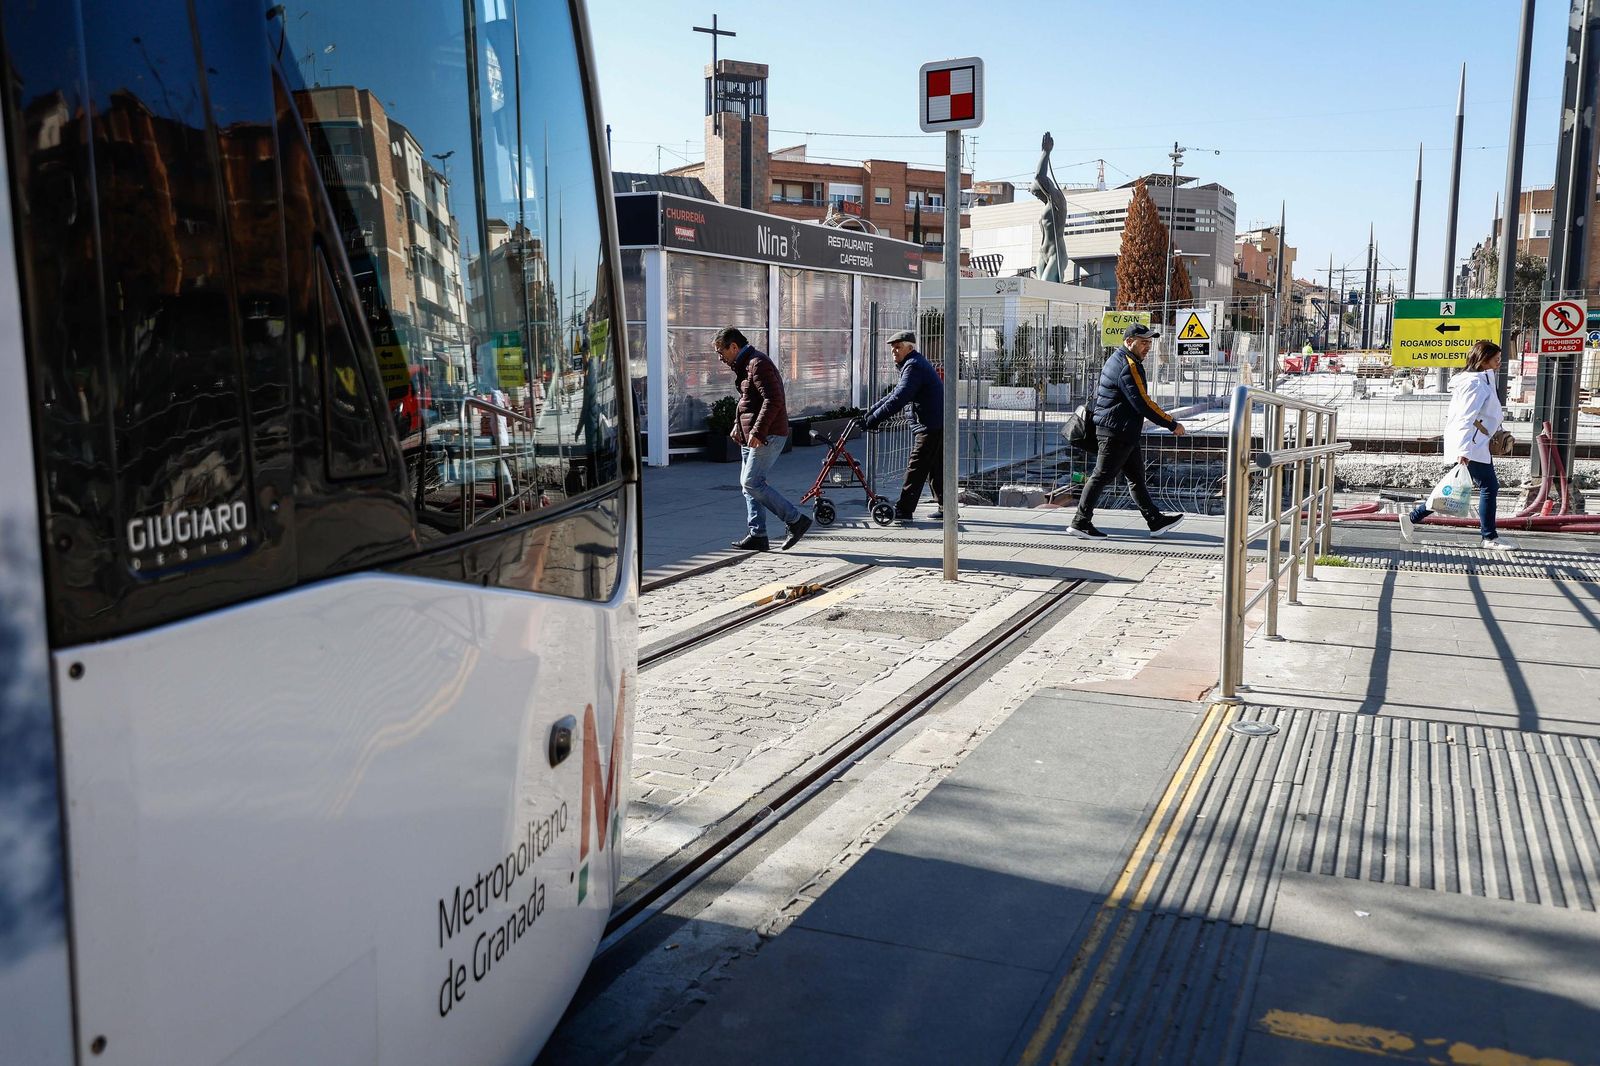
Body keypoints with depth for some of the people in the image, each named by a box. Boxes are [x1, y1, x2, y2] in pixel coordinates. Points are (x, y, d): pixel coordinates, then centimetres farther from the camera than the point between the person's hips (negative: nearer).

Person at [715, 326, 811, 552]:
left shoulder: (758, 364, -15)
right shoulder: (744, 365, 18)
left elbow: (773, 400, -24)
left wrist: (758, 431, -27)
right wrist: (738, 424, 19)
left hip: (767, 435, -11)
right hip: (750, 436, 11)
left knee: (752, 483, -13)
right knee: (748, 483, 9)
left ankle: (795, 520, -5)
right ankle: (757, 535, 12)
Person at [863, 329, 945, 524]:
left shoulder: (914, 366, -15)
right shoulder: (914, 363, 19)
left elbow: (899, 398, -25)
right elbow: (896, 394, 20)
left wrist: (875, 419, -24)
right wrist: (872, 410, 12)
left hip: (930, 427, -11)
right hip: (938, 424, 11)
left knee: (915, 469, -9)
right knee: (937, 468, 16)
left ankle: (903, 511, -8)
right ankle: (945, 508, 22)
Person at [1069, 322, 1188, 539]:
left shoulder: (1116, 360, 16)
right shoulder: (1128, 366, -17)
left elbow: (1098, 394, 22)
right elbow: (1142, 403, -22)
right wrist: (1172, 424, -16)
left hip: (1123, 433, 11)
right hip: (1118, 431, -11)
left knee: (1136, 476, 13)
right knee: (1102, 476, -5)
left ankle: (1156, 521, 19)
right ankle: (1080, 523, 0)